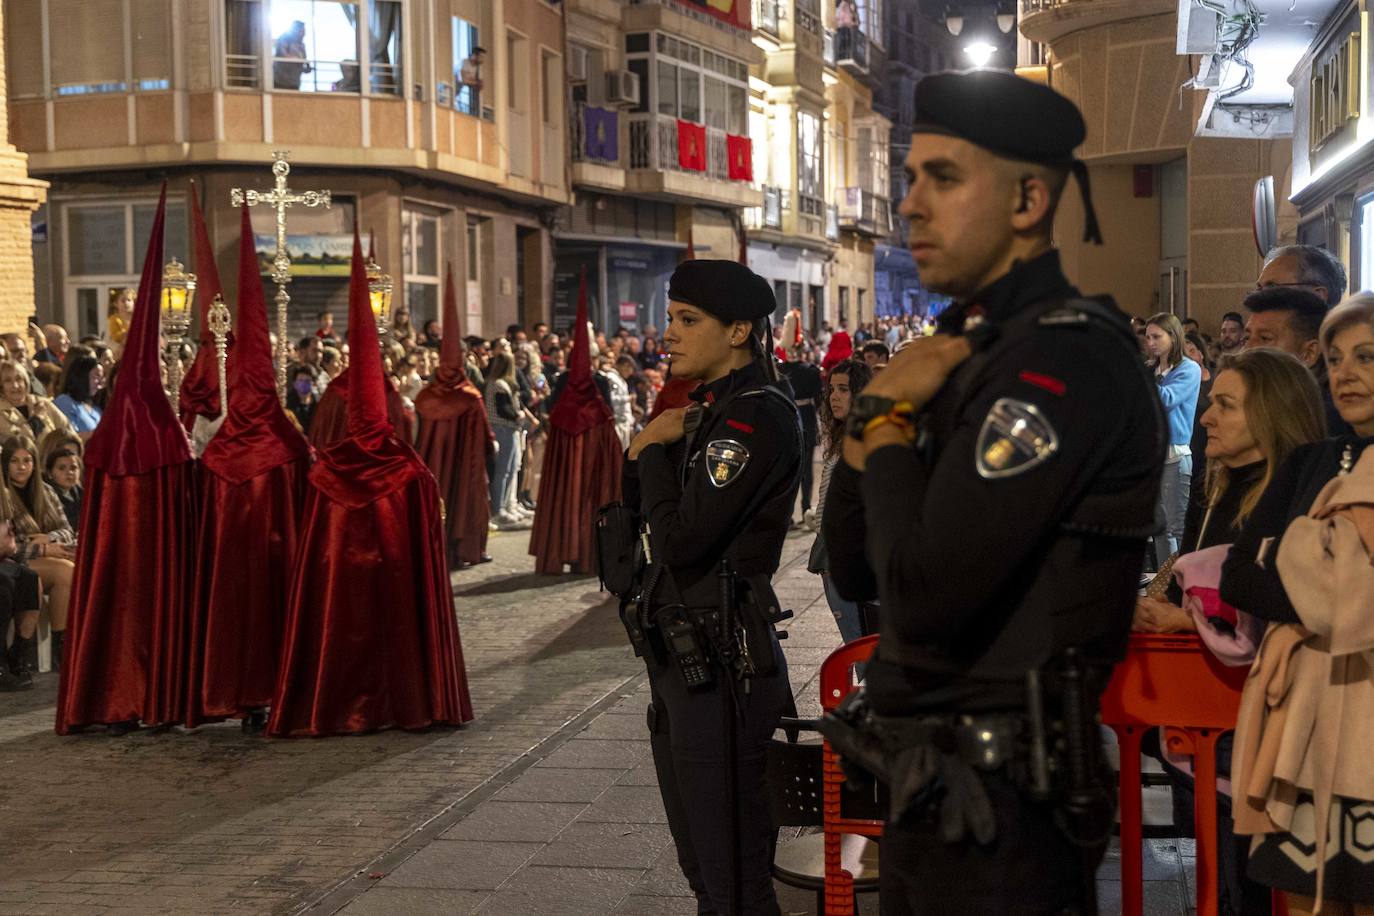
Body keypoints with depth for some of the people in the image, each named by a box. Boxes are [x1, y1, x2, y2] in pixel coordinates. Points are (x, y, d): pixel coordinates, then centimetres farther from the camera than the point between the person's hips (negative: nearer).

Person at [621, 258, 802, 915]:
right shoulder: (709, 407, 12)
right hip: (679, 645, 10)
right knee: (698, 857, 21)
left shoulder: (757, 416, -17)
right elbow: (635, 507, 14)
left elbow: (679, 539, -24)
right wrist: (648, 444, -4)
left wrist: (654, 449, -10)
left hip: (720, 656, -10)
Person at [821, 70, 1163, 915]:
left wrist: (887, 428, -10)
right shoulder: (967, 353, 11)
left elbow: (925, 599, -26)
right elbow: (854, 572, 12)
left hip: (1000, 812, -9)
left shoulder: (1067, 359, -18)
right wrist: (878, 413, -2)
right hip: (934, 784, 9)